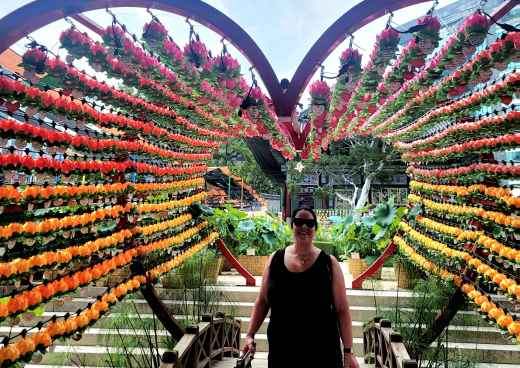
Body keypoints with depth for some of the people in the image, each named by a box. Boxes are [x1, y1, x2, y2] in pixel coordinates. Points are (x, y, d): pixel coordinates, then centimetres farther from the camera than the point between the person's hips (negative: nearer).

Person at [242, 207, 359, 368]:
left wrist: (348, 352, -6)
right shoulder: (275, 259, 0)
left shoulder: (329, 263, -5)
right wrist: (250, 334, 2)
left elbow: (342, 310, -4)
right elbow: (262, 301, 8)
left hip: (322, 352, -1)